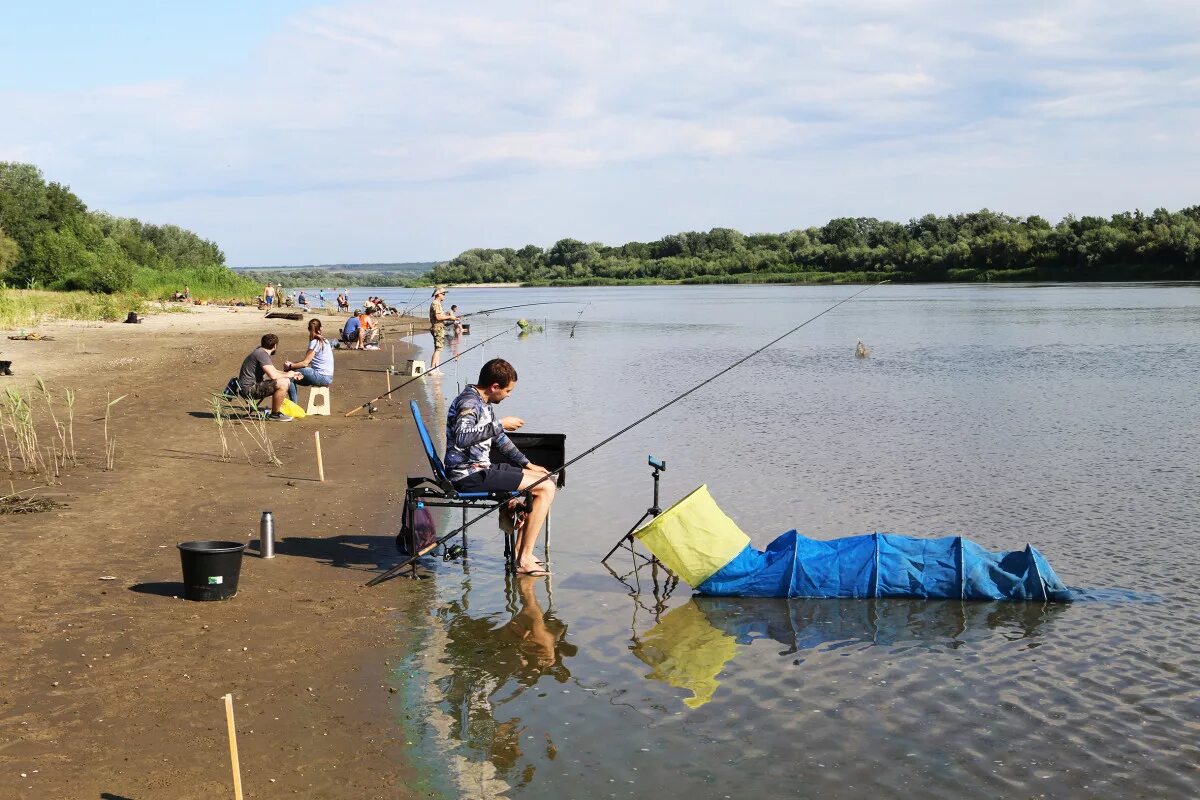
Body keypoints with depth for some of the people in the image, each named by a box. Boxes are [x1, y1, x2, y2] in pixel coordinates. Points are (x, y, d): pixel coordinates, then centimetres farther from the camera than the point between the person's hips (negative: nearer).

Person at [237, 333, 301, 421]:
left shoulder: (261, 351, 16)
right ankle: (275, 414, -12)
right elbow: (273, 375, -27)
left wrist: (292, 374, 15)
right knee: (282, 383, -26)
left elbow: (274, 371, 26)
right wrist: (287, 375, -9)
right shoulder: (262, 354, -17)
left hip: (254, 385, 11)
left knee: (286, 381, 16)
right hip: (249, 389, -11)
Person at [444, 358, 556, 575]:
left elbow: (499, 439, 27)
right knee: (546, 488, -14)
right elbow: (462, 437, -36)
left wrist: (526, 464, 20)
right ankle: (524, 560, -14)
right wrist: (501, 424, -28)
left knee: (543, 478, 17)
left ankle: (520, 552, 14)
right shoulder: (469, 403, -17)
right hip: (469, 475, -11)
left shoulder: (484, 403, 15)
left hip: (480, 469, 11)